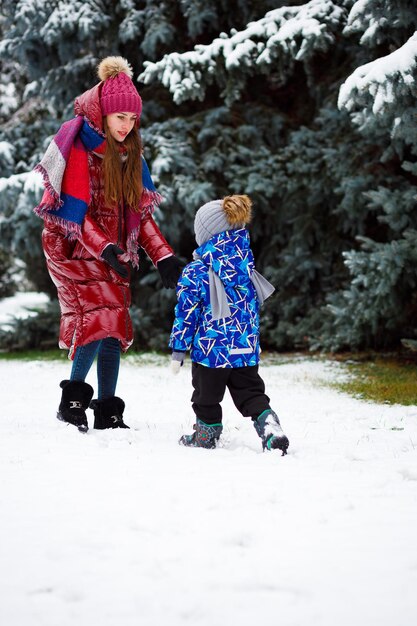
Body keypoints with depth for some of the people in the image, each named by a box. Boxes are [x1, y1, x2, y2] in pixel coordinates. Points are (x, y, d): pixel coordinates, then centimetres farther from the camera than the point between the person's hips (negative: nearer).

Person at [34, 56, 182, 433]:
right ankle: (73, 399, -9)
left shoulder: (130, 153, 8)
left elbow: (140, 209, 10)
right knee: (98, 317, -20)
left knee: (115, 329, 3)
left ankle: (107, 412, 10)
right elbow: (74, 210, -18)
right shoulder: (80, 149, -13)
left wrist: (163, 256, 2)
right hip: (74, 249, -7)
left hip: (113, 253, 7)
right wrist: (103, 249, -30)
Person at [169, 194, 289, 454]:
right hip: (247, 348, 4)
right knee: (251, 393, 12)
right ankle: (270, 427, -8)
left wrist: (178, 349, -3)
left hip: (210, 351, -4)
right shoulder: (245, 264, 3)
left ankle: (206, 435, 29)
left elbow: (186, 313, -11)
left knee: (207, 398, 15)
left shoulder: (196, 273, -14)